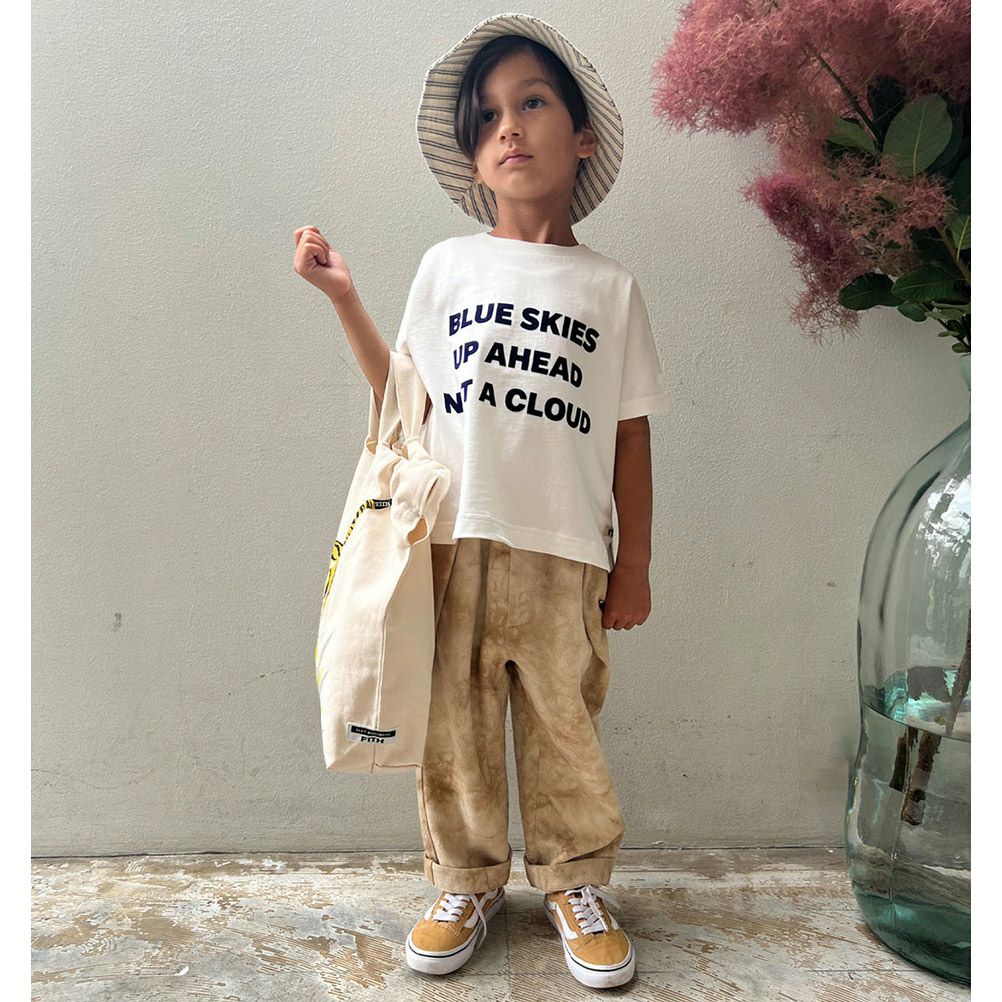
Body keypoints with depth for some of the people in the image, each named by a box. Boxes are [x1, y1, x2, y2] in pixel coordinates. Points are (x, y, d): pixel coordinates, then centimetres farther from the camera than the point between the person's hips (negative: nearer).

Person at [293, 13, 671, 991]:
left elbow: (631, 436, 6)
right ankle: (466, 884, 30)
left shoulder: (610, 286, 6)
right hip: (453, 540, 1)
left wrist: (634, 565, 5)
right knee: (455, 726, 10)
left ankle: (576, 884, 30)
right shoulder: (447, 265, 8)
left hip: (565, 552, 0)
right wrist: (343, 298, 5)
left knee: (565, 728, 8)